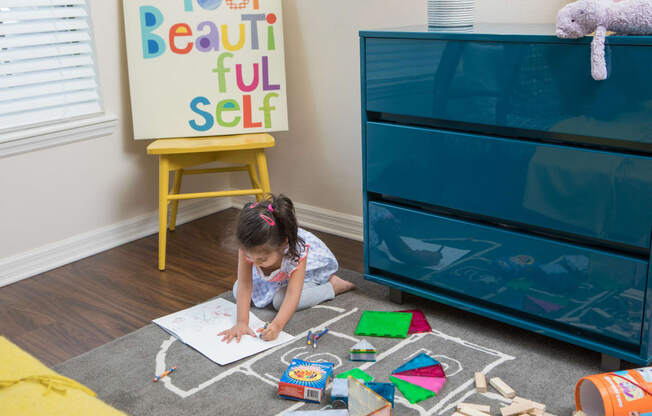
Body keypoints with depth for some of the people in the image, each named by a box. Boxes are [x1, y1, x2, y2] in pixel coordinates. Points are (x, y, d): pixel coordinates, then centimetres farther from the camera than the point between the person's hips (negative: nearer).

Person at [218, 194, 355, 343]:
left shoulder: (298, 252, -43)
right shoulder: (248, 247, -36)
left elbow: (292, 294, -45)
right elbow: (244, 285, -33)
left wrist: (277, 325, -59)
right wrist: (241, 322, -42)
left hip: (312, 267, -4)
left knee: (280, 300, -27)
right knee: (237, 291, -6)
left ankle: (333, 285, -9)